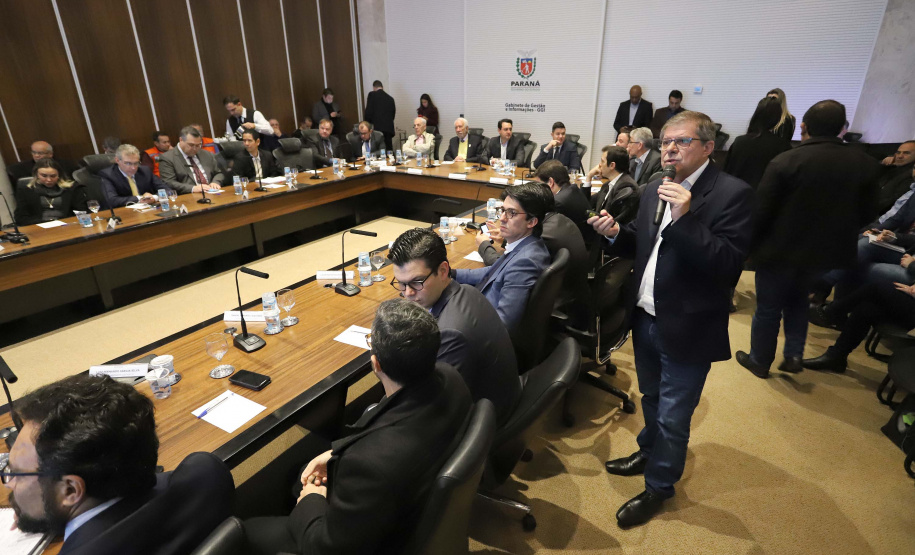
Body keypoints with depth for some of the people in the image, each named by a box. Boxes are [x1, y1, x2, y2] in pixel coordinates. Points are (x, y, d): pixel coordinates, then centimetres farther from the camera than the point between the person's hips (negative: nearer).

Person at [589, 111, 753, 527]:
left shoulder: (732, 193, -15)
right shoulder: (655, 190, 5)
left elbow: (729, 266, -23)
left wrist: (685, 219, -32)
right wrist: (617, 233, -7)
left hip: (686, 330, -6)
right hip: (646, 320, 6)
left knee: (672, 417, 12)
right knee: (652, 399, 26)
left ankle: (658, 486, 34)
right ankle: (649, 452, 51)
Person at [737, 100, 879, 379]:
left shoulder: (786, 161, -20)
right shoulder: (865, 163, -4)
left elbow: (761, 211, -16)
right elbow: (863, 213, 4)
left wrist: (752, 245, -2)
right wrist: (835, 234, 20)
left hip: (781, 249, -4)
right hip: (826, 250, 5)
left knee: (768, 308, 12)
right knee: (798, 300, 28)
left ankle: (759, 361, 26)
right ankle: (794, 354, 24)